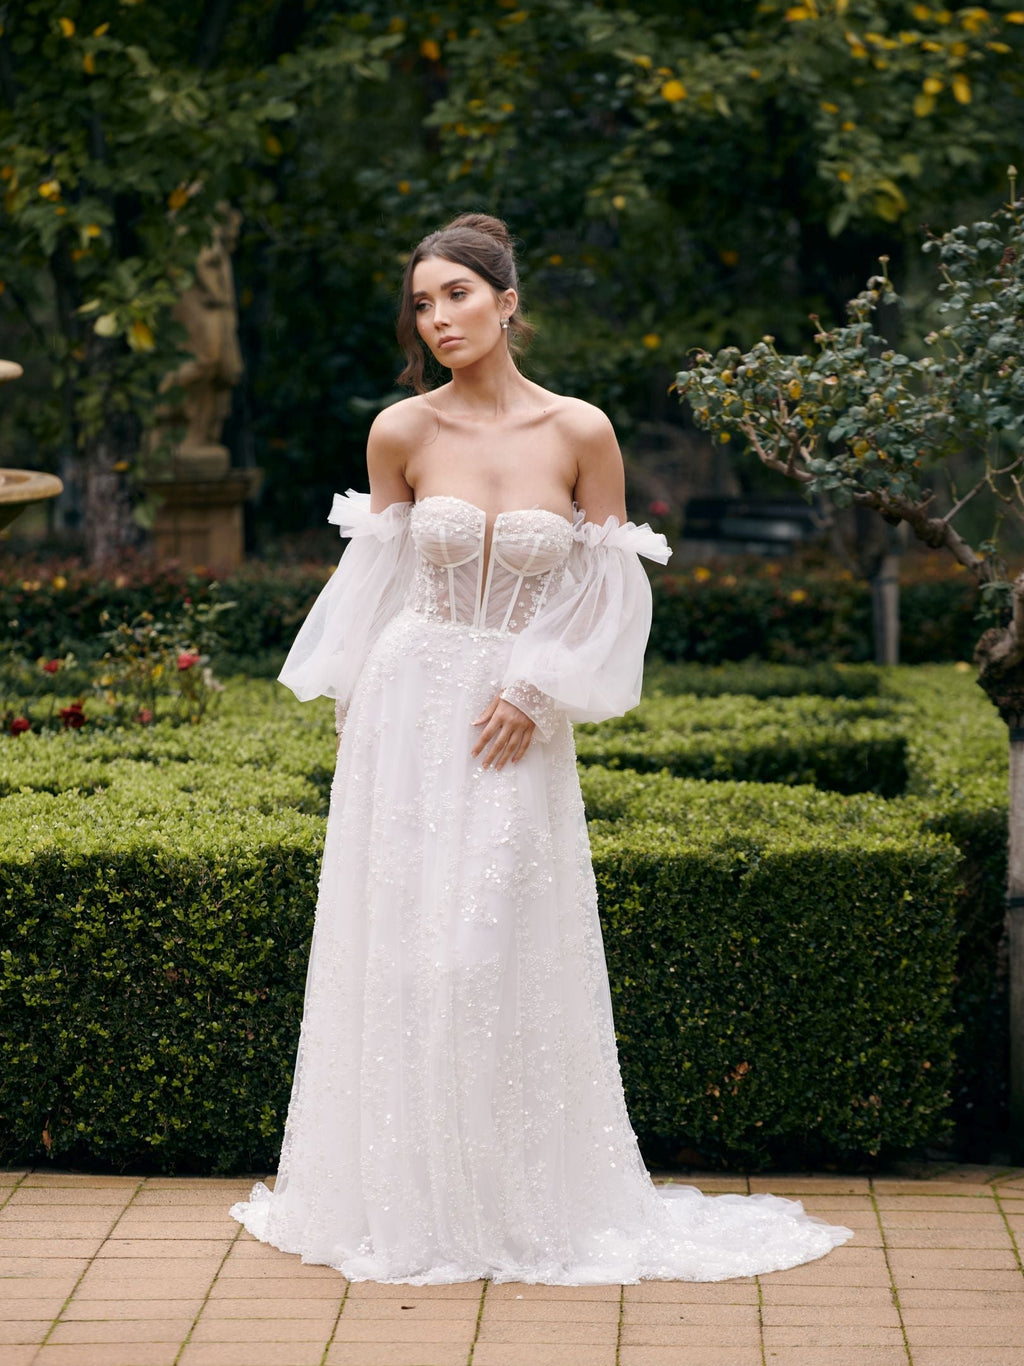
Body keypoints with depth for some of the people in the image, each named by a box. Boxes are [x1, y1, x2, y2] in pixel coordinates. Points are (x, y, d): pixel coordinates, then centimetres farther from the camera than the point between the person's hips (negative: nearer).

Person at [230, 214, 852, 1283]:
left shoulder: (579, 432, -5)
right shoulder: (401, 432, -1)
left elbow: (612, 590, 0)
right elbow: (375, 574, 10)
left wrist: (536, 694, -8)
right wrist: (347, 708, 9)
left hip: (517, 724, -1)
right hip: (406, 712, 2)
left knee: (499, 958, 0)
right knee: (398, 946, 3)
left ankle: (518, 1207, 13)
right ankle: (408, 1202, 16)